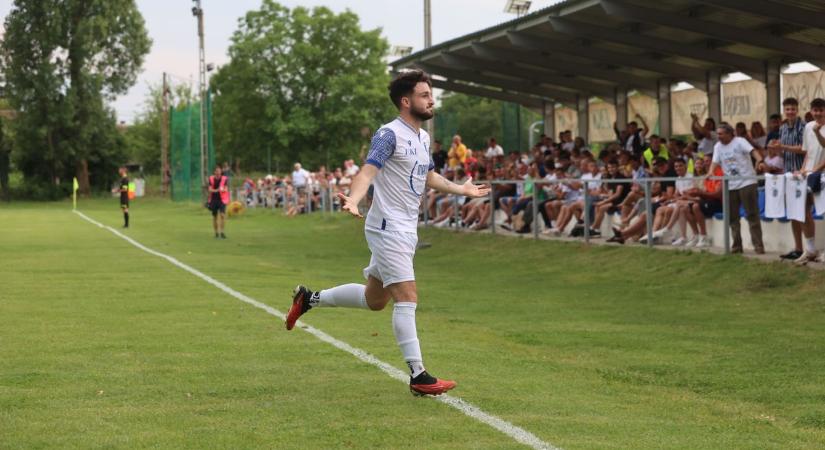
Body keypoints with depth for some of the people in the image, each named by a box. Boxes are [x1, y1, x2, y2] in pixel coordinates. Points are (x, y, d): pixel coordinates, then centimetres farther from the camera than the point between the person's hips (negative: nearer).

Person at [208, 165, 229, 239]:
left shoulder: (225, 179, -2)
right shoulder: (211, 179, 3)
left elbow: (226, 189, -8)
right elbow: (210, 189, -5)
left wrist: (223, 190, -32)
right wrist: (216, 190, -27)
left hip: (222, 200, -2)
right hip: (214, 200, 2)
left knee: (222, 214, -19)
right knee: (214, 216, 6)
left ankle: (222, 232, -16)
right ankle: (216, 233, 18)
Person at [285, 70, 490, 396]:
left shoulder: (423, 137, 13)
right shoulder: (390, 134, -14)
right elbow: (368, 171, -24)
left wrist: (462, 190, 37)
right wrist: (353, 200, -42)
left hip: (406, 229, 9)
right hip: (388, 227, -9)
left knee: (375, 300, 17)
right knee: (407, 298, -13)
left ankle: (310, 298, 34)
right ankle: (419, 377, -12)